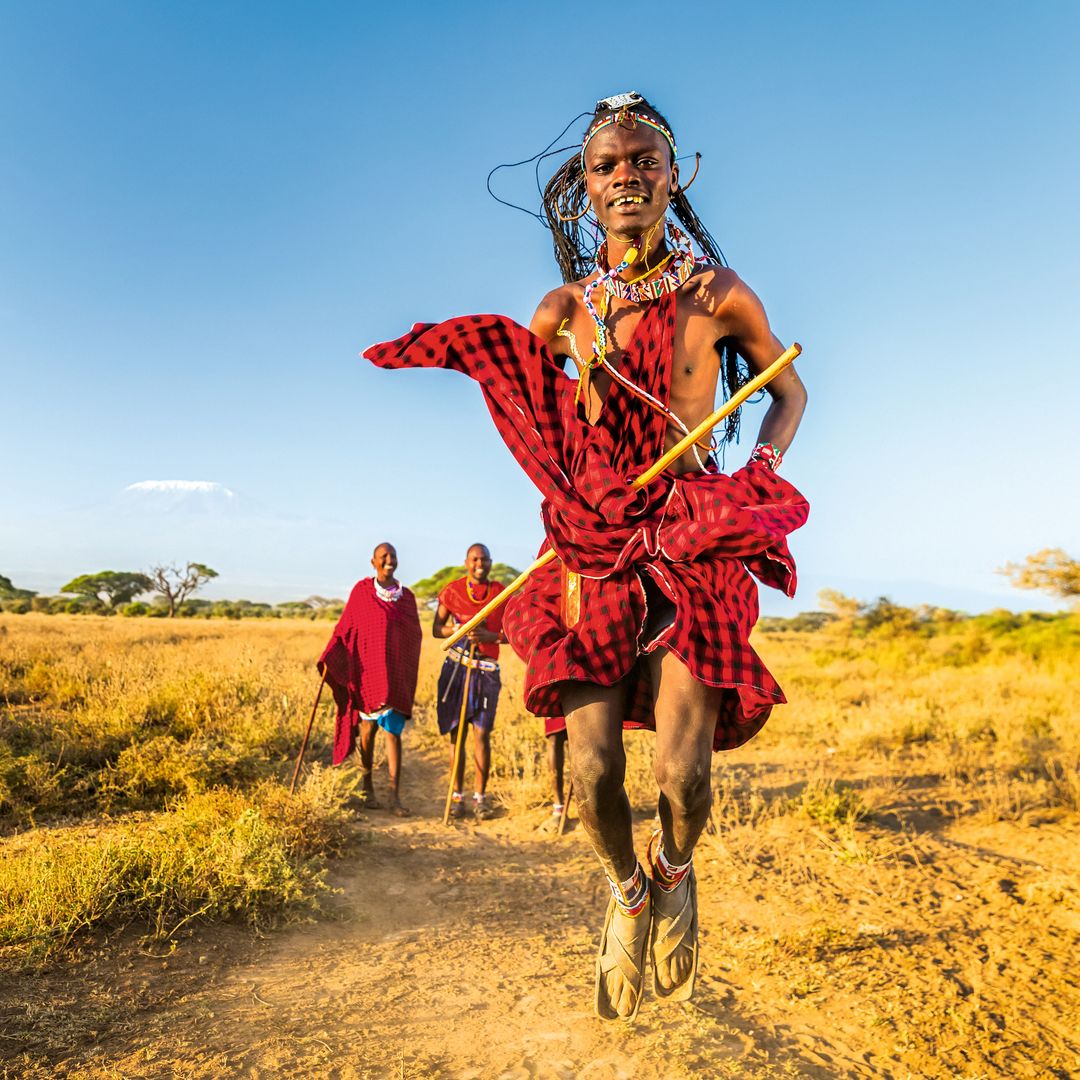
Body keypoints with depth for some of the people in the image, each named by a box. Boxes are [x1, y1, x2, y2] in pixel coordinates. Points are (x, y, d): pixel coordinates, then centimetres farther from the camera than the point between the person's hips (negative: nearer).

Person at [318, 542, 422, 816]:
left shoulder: (406, 596, 6)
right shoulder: (361, 591, -1)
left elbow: (415, 636, 10)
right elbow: (344, 628, -2)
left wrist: (409, 674, 5)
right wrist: (328, 659, -12)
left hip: (396, 675, 2)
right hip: (368, 670, -1)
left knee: (393, 731, -2)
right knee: (368, 727, 9)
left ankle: (395, 797, -1)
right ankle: (366, 784, 29)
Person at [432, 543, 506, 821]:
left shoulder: (500, 593, 4)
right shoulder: (452, 590, 5)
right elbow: (436, 628, 9)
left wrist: (489, 636, -15)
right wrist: (458, 629, -11)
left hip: (486, 669, 0)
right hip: (456, 666, 1)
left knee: (482, 733, -4)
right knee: (455, 732, 4)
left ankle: (481, 796, 9)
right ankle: (457, 795, 14)